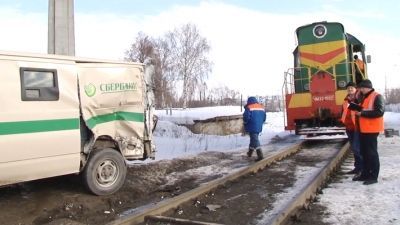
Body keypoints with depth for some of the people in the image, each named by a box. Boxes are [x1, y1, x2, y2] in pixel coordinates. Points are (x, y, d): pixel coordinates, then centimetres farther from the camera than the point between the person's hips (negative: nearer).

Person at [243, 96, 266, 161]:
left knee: (255, 140, -7)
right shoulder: (261, 107, 12)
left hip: (252, 127, -7)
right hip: (259, 127, 7)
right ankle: (250, 152, 36)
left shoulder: (249, 107, -9)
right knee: (254, 138, 21)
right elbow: (264, 117, 15)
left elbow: (246, 117, -17)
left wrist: (245, 123, 1)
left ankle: (260, 155, -15)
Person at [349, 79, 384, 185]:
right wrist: (357, 108, 7)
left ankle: (373, 176, 4)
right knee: (364, 152, 14)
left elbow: (379, 111, -23)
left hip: (371, 130, -9)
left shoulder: (377, 97, -12)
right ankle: (365, 174, 23)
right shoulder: (365, 97, 17)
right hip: (363, 129, 9)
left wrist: (362, 113, -21)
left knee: (372, 152, -3)